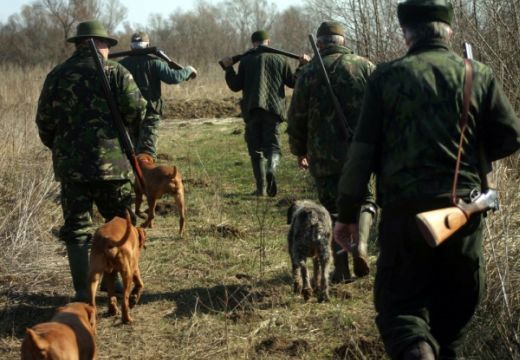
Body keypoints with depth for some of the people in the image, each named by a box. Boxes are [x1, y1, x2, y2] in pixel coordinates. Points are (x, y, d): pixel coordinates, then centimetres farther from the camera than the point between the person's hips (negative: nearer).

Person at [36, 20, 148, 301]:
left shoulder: (57, 75, 6)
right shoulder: (116, 72, -2)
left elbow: (44, 121, 5)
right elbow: (136, 111, -9)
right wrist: (127, 139, 10)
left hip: (70, 165, 2)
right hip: (112, 162, -2)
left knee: (76, 230, 8)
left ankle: (83, 293, 5)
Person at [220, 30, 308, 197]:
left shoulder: (246, 60, 6)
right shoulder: (280, 59, 9)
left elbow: (236, 86, 4)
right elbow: (293, 82, 11)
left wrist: (228, 68, 14)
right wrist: (303, 66, 21)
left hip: (252, 109, 0)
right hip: (274, 108, 0)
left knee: (256, 148, 7)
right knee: (272, 145, 3)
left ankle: (261, 187, 3)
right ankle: (271, 171, -29)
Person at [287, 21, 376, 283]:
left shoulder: (309, 72, 0)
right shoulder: (365, 67, 2)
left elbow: (297, 116, 3)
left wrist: (299, 151, 16)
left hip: (324, 156, 0)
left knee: (333, 209, 9)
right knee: (364, 200, 18)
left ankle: (341, 268, 7)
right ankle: (360, 246, -5)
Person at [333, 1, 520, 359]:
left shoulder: (387, 76, 0)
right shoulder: (479, 75, 3)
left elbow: (362, 150, -2)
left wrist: (347, 214, 5)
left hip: (404, 209, -1)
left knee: (399, 302, 5)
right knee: (455, 306, 20)